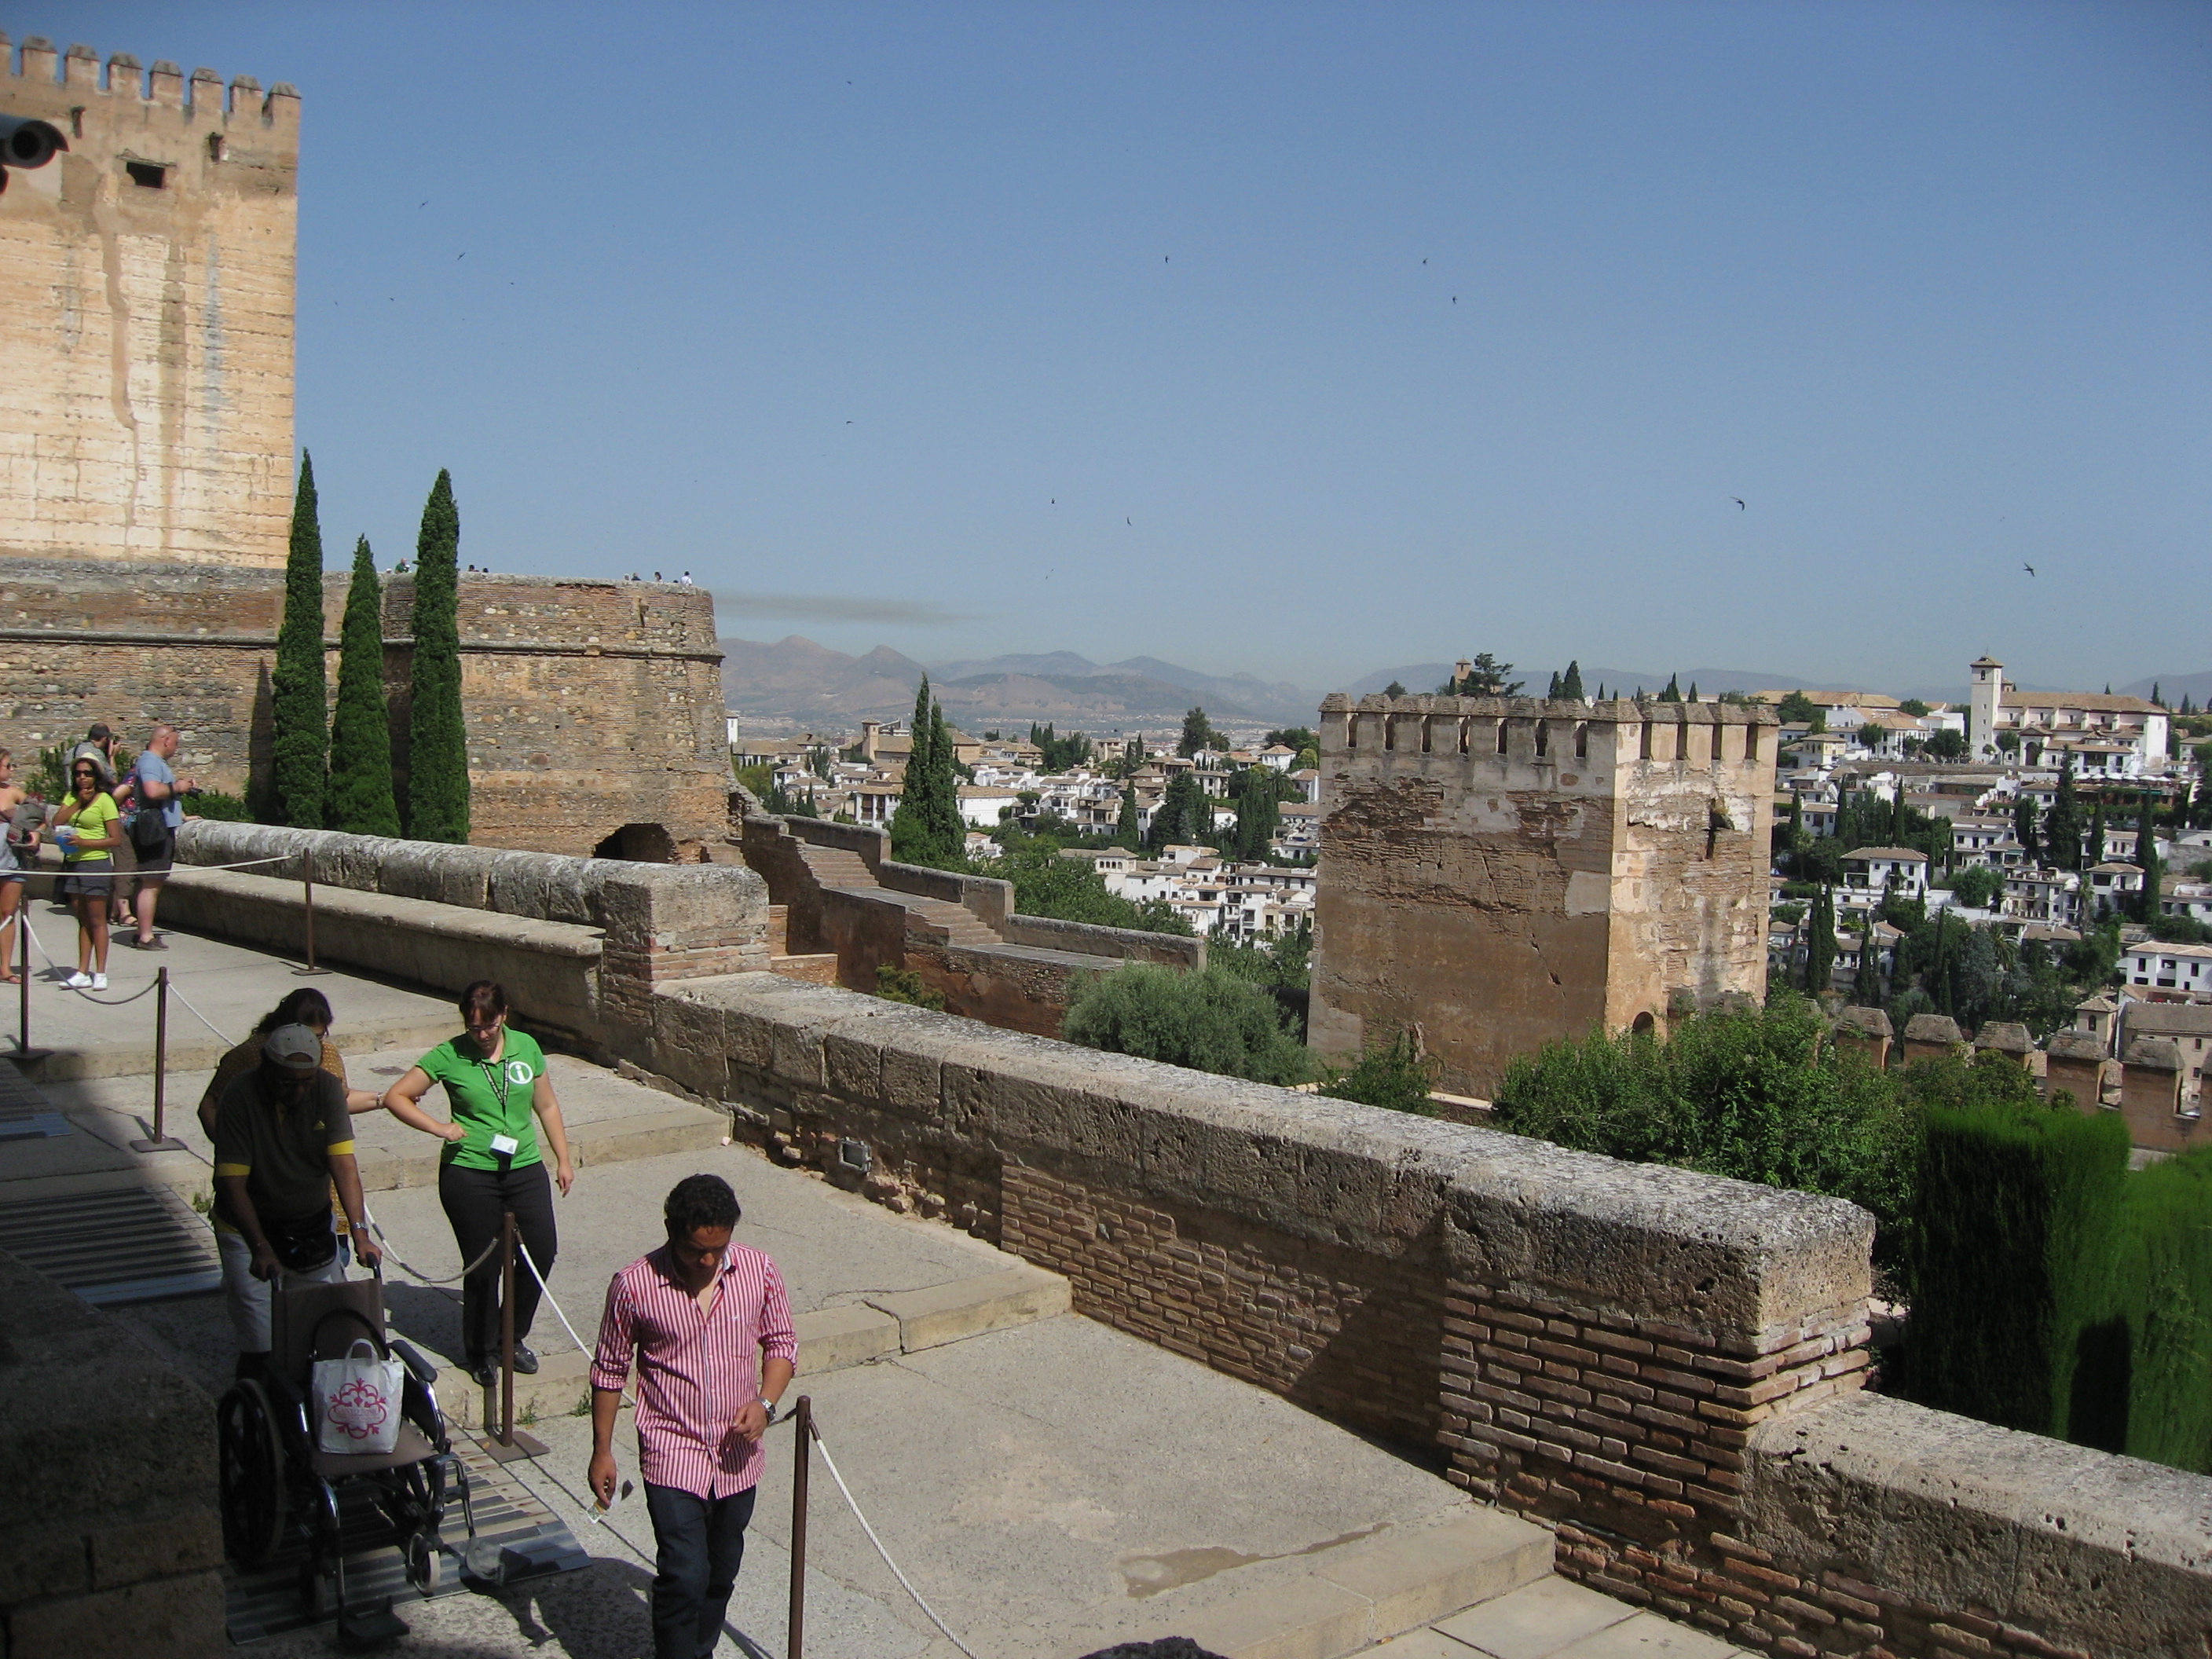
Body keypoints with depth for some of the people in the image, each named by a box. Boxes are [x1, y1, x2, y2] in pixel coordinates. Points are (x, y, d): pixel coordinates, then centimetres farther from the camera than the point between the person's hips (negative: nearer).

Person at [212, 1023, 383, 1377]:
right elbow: (233, 1183, -23)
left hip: (314, 1224, 3)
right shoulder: (240, 1098, -20)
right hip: (249, 1228, -3)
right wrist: (260, 1249, -33)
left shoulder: (327, 1088, -13)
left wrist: (360, 1233, -28)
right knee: (260, 1347, -7)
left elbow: (343, 1164, -18)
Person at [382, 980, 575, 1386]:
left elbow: (547, 1105, 13)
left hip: (525, 1168, 3)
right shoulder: (449, 1056, -5)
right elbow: (396, 1097, -1)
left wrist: (563, 1159, 12)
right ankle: (480, 1352, 24)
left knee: (542, 1250, -3)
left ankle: (512, 1337, 21)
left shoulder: (526, 1047, 3)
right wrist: (439, 1128, -12)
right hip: (469, 1173, -3)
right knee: (484, 1264, 2)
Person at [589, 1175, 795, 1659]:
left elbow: (781, 1343, 5)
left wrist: (765, 1403, -12)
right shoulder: (634, 1285, -15)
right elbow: (610, 1370, -2)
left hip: (737, 1455, 3)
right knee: (684, 1576, -10)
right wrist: (602, 1450, 1)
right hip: (673, 1455, -3)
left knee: (721, 1574, 18)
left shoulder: (758, 1271, -8)